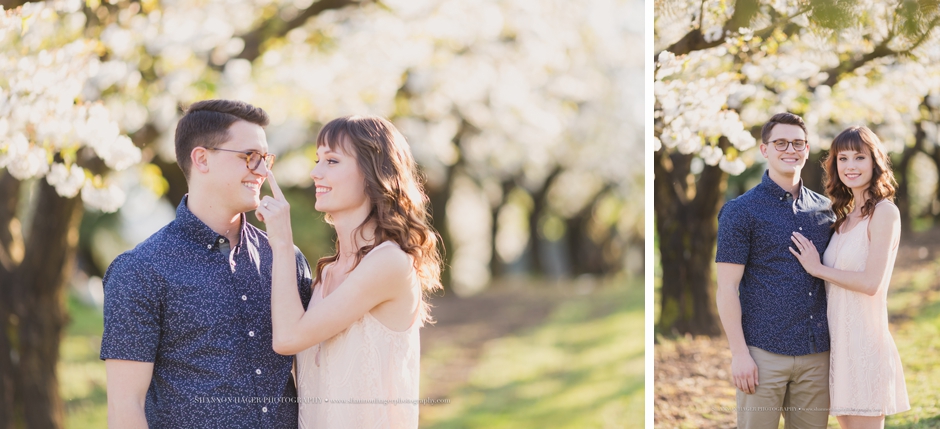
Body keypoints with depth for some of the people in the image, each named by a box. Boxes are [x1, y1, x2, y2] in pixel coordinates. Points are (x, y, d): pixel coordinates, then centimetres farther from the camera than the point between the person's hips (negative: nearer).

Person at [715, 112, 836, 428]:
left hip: (817, 354, 4)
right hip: (764, 353, -4)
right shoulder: (741, 210, -2)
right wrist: (739, 353, -13)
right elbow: (727, 288, -6)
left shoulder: (825, 210, 12)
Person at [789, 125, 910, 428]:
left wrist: (817, 268, -9)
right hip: (839, 343, 8)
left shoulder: (884, 212, -9)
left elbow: (871, 282, -17)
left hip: (865, 342, -8)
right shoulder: (845, 217, 15)